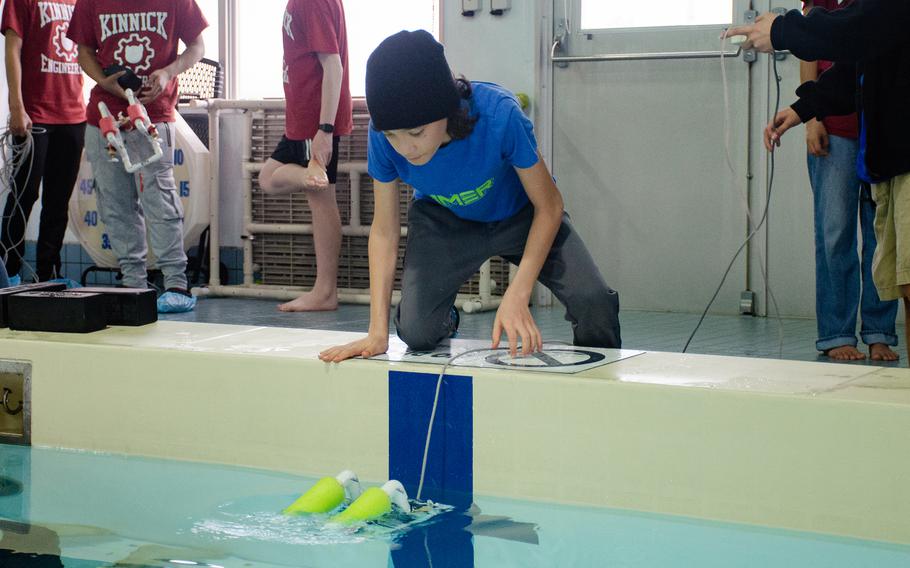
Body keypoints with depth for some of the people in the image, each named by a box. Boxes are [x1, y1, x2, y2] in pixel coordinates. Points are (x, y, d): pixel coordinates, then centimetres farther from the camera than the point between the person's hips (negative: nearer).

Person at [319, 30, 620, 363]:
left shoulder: (498, 115, -38)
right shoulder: (383, 135, -29)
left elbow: (549, 206, -24)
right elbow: (384, 229, -16)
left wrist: (517, 295, -34)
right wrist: (378, 332, -23)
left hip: (521, 214, -1)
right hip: (443, 220, 2)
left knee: (594, 301, -23)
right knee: (417, 331, -19)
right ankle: (447, 320, 19)